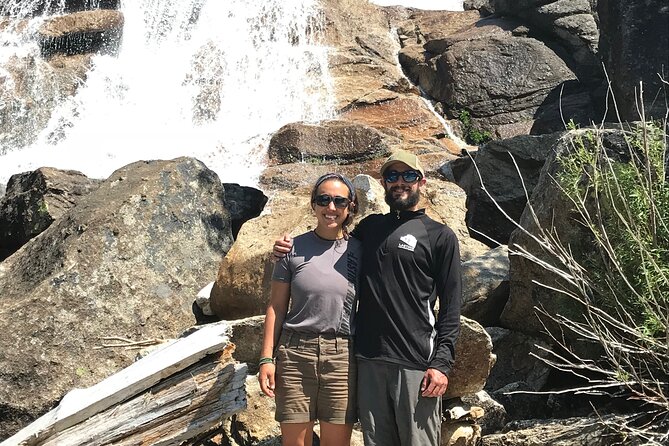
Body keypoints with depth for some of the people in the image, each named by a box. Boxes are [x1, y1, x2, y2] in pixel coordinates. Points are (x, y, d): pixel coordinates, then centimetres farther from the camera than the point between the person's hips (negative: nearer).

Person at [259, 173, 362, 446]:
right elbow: (276, 307, 5)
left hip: (343, 356, 1)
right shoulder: (294, 249, 2)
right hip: (296, 352, 0)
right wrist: (267, 358, -1)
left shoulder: (359, 251, 5)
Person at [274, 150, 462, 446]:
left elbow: (450, 307, -1)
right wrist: (291, 248, 10)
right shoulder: (370, 226, 16)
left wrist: (442, 363, -10)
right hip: (368, 360, 4)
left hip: (415, 363, -4)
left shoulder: (441, 236, 3)